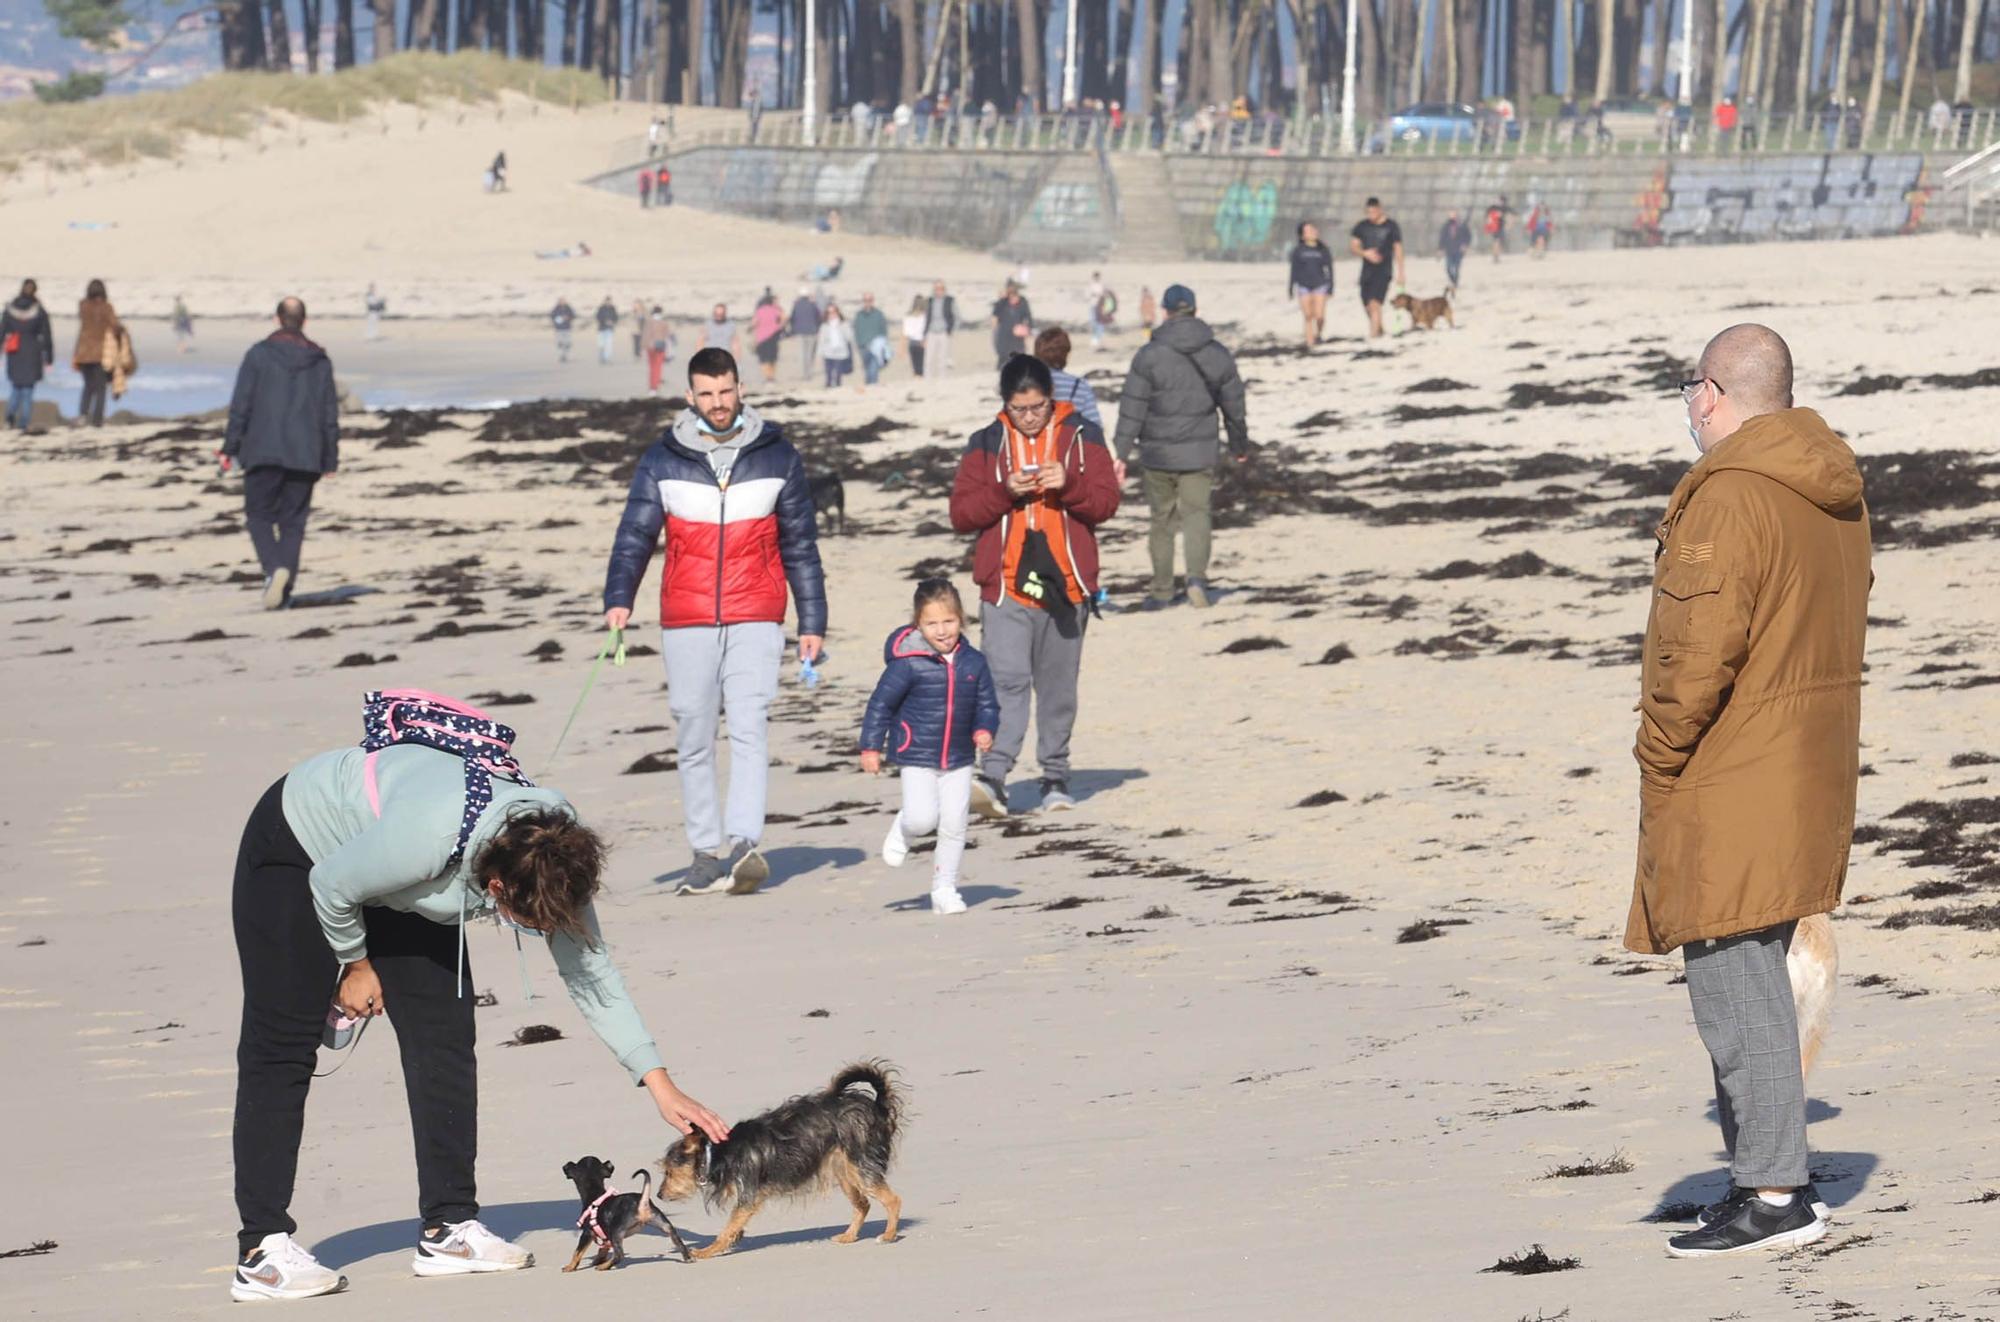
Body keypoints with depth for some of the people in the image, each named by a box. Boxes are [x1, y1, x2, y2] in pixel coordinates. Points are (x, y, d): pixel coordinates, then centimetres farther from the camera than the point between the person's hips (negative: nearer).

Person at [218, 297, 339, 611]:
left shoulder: (258, 355, -3)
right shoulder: (319, 361, 6)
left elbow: (241, 405, -5)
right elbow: (330, 414, 8)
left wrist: (230, 447, 0)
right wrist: (330, 459, 14)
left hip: (264, 453, -2)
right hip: (305, 456, 2)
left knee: (259, 516, 6)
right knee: (293, 522, 8)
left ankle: (274, 568, -19)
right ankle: (285, 587, 0)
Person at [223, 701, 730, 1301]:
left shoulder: (555, 848, -23)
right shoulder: (427, 836, -43)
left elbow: (589, 971, -14)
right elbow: (331, 887, -25)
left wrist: (659, 1084, -17)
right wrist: (355, 964, -7)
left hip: (402, 892, 6)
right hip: (296, 854, -6)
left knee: (445, 1036, -3)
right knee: (282, 1046, -10)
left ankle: (449, 1228, 3)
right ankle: (261, 1251, -13)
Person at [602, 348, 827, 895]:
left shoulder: (778, 457, 5)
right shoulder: (662, 461, 4)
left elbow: (800, 545, 10)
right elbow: (635, 534, -2)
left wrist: (812, 621, 7)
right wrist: (618, 598, -18)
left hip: (756, 623, -1)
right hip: (686, 624, 1)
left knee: (748, 731, -14)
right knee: (695, 740, 4)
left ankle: (743, 844, -22)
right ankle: (707, 851, 11)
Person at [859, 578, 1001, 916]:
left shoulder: (973, 663, -1)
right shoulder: (908, 664, -12)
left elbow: (988, 703, 9)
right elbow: (880, 704, -5)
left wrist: (984, 730, -11)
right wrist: (871, 747, -6)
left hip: (959, 759, 4)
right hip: (916, 757, -4)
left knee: (954, 827, 3)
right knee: (923, 819, -15)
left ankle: (944, 888, 16)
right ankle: (902, 829, 21)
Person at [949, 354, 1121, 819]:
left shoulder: (1082, 437, 6)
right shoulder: (986, 444, 6)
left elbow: (1106, 502, 2)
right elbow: (961, 513, 2)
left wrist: (1068, 484, -16)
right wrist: (1005, 491, -14)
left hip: (1066, 584, 1)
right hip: (1005, 585, -1)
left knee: (1059, 686, 10)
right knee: (1006, 682, -16)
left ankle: (1055, 776, 22)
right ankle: (993, 777, -23)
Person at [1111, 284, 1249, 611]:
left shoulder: (1149, 355, -9)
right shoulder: (1218, 355, 1)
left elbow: (1132, 408, -10)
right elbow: (1233, 406, 10)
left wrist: (1121, 452, -6)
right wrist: (1240, 446, 25)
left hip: (1158, 453, -1)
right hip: (1200, 453, 1)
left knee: (1162, 520, 10)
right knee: (1196, 513, 5)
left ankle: (1162, 591, 16)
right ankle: (1197, 576, -19)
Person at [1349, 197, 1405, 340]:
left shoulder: (1391, 226, 1)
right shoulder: (1361, 226, 6)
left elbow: (1398, 250, 7)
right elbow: (1352, 247, 6)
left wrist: (1400, 273, 7)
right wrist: (1365, 253, -15)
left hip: (1383, 272, -4)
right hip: (1367, 271, 4)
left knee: (1374, 303, -19)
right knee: (1367, 305, 9)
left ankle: (1373, 334, -22)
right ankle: (1379, 329, 34)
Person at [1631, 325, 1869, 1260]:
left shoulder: (1728, 496, -18)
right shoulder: (1833, 490, 11)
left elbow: (1699, 646, -21)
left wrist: (1658, 760, -10)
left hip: (1729, 786, -9)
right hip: (1810, 771, 9)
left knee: (1734, 983, -5)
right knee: (1754, 979, 17)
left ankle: (1774, 1195, -5)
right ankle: (1771, 1174, 21)